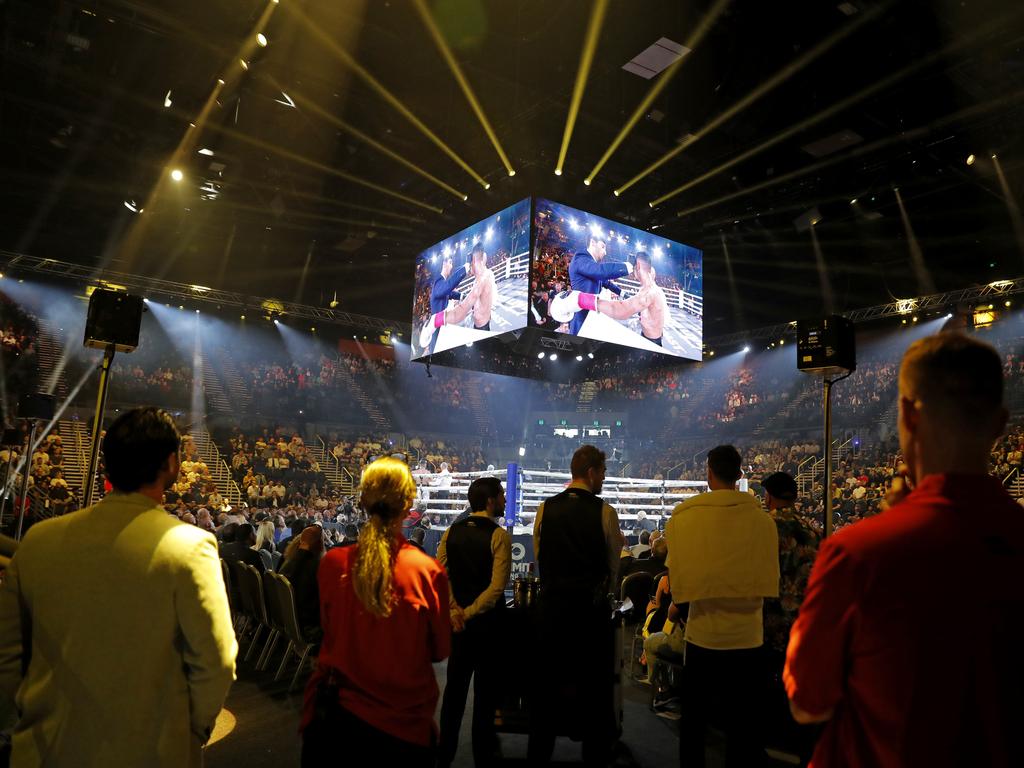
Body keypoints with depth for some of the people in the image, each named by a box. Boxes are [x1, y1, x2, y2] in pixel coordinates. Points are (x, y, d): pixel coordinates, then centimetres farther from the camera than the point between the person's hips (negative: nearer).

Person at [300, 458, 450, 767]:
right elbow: (440, 650, -5)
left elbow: (328, 630, 5)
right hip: (403, 722, -2)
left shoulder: (333, 562, -14)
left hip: (337, 708, 2)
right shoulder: (427, 570, -21)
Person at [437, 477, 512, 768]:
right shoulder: (499, 535, -14)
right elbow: (497, 586, -21)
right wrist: (469, 612, -14)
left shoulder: (451, 532, 1)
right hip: (487, 620, -5)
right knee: (486, 689, 10)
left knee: (455, 684, 18)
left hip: (457, 619, 5)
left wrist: (454, 611, -8)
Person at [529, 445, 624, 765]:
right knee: (594, 683, 12)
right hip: (592, 607, -2)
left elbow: (539, 556, 6)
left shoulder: (545, 509, -2)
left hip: (552, 604, 3)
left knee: (547, 681, 14)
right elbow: (613, 562, -1)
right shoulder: (605, 512, -10)